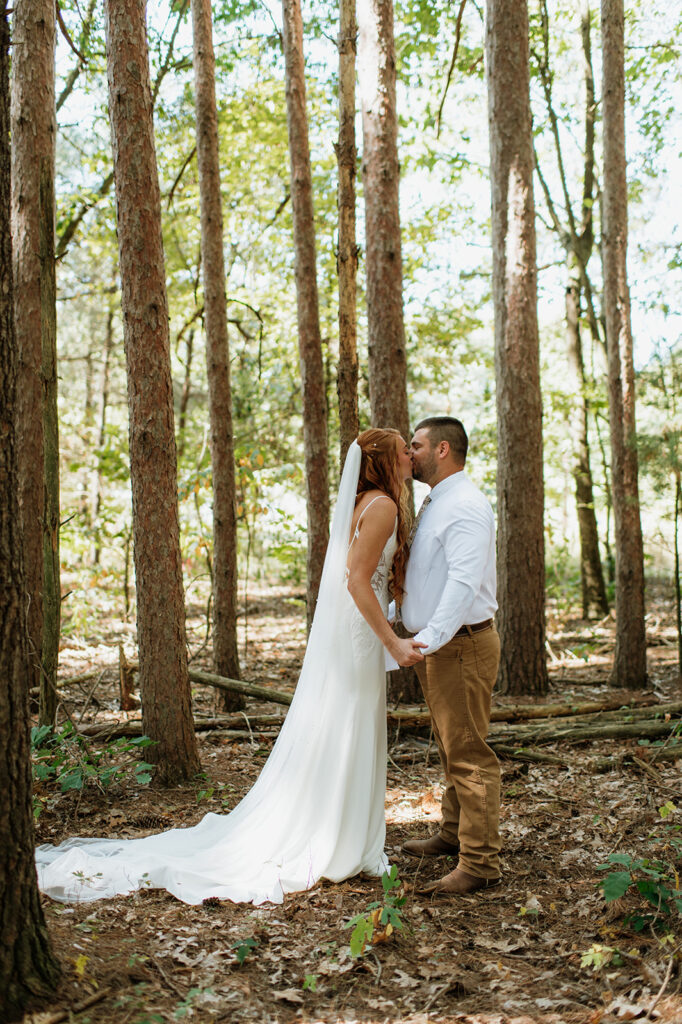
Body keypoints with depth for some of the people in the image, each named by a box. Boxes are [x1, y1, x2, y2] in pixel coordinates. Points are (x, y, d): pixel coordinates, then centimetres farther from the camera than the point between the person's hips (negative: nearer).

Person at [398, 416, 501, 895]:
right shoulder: (434, 504, 14)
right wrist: (390, 614, 24)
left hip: (462, 645, -11)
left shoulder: (465, 506, -18)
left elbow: (464, 583, -29)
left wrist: (430, 638, -35)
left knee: (469, 754, -6)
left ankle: (480, 863, 1)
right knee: (451, 748, 21)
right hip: (436, 644, 11)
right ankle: (453, 834, 36)